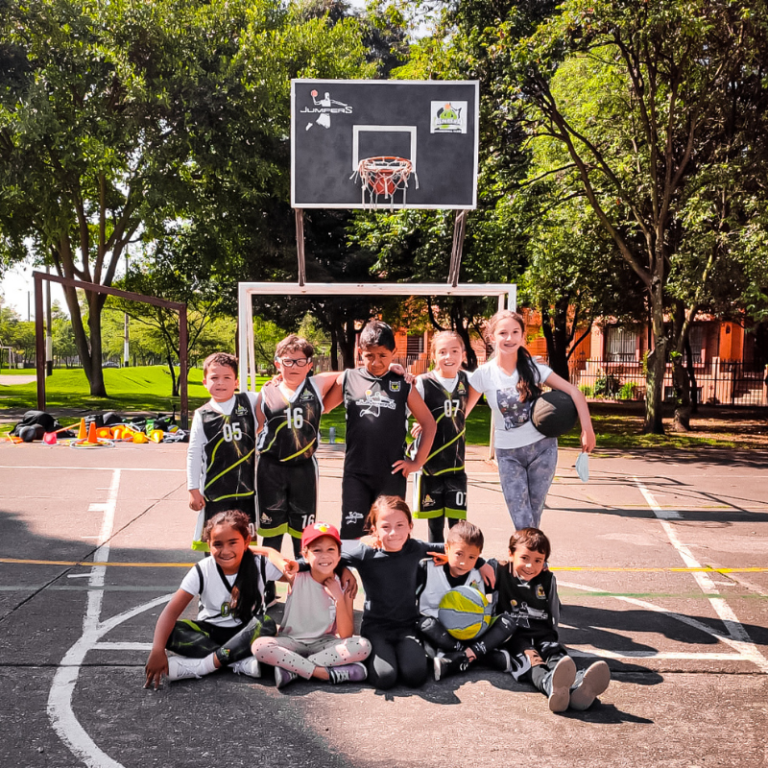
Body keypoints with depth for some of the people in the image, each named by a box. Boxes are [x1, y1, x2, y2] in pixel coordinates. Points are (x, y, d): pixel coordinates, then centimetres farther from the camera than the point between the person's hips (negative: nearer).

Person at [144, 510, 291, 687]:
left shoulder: (260, 565, -15)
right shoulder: (202, 571, -18)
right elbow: (172, 610, -24)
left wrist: (285, 565, -33)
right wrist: (157, 651, -37)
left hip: (245, 632, 0)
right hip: (210, 631, 1)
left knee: (266, 624, -34)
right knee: (169, 632, -28)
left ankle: (206, 664, -29)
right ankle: (241, 662, -30)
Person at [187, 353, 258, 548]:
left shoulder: (249, 401, 0)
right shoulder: (202, 415, -1)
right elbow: (193, 454, 1)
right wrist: (193, 490, -1)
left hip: (246, 488, 1)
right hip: (214, 491, -1)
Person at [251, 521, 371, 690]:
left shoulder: (343, 586, -7)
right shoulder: (297, 578, -11)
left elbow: (346, 636, -11)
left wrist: (339, 598, -22)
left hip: (324, 644, 1)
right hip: (291, 643, -1)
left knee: (364, 645, -25)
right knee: (259, 646, -31)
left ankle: (292, 669, -24)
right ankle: (330, 674, -28)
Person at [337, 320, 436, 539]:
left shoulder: (403, 385, 4)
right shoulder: (348, 379, 4)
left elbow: (429, 424, 10)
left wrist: (417, 461, 6)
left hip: (392, 474, 0)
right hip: (355, 473, 0)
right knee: (351, 534, 0)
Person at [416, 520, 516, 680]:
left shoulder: (476, 577, 0)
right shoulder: (427, 569, -8)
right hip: (440, 634, -3)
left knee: (507, 621, -15)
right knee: (426, 623, -35)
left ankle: (454, 661, -34)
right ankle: (490, 656, -34)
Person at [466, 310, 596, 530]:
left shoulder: (533, 368, -9)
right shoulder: (484, 374, -9)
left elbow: (574, 392, -8)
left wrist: (587, 430, -16)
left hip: (542, 446, 0)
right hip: (508, 452, 0)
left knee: (534, 512, 8)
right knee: (522, 521, -4)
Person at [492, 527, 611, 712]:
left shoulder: (547, 579, 13)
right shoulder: (500, 573, 4)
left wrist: (551, 635, 18)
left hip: (543, 634, 4)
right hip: (513, 635, -3)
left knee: (556, 654, -31)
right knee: (528, 657, -36)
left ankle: (577, 684, -66)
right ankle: (549, 684, -73)